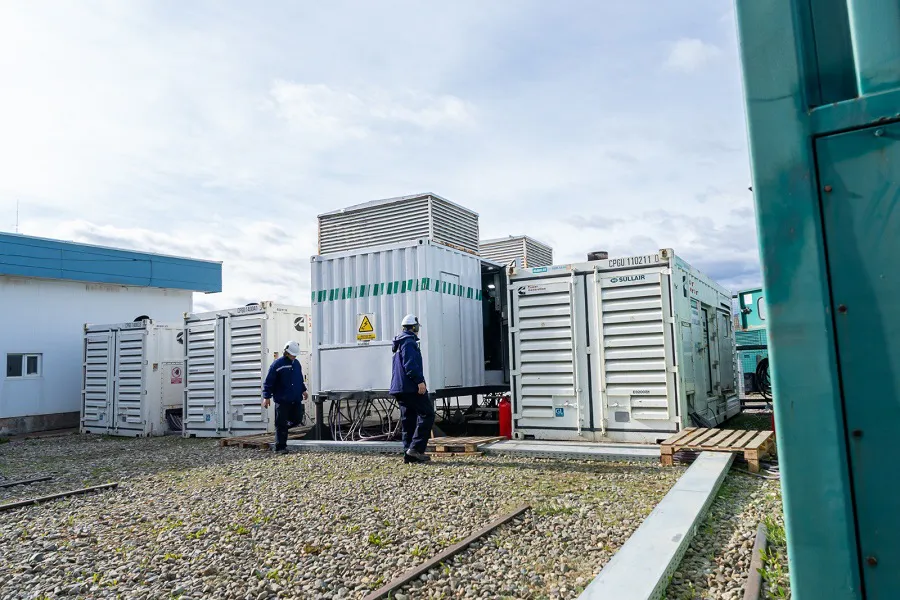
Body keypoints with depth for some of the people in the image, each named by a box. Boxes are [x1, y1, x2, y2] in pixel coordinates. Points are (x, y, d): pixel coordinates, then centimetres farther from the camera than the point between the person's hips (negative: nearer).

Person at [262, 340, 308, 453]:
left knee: (297, 419, 5)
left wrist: (303, 390, 22)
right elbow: (268, 382, -8)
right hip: (282, 401, -6)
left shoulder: (297, 363, 13)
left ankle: (282, 428, 31)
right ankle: (280, 447, 8)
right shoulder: (277, 364, -8)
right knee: (281, 424, -1)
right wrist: (266, 397, -12)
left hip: (296, 400, 6)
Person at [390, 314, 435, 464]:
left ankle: (409, 454, 10)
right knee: (427, 414, -7)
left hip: (399, 388, 10)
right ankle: (416, 448, -14)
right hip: (411, 387, -10)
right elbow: (410, 364, -20)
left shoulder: (399, 343, 22)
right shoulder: (409, 342, -9)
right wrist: (420, 381, -23)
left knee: (408, 420, 10)